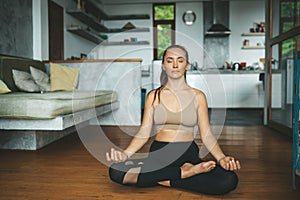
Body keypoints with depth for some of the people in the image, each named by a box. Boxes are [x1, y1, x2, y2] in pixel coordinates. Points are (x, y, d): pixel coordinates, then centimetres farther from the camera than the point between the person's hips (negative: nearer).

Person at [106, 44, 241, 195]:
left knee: (229, 180, -28)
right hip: (158, 155, 1)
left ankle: (165, 180, -12)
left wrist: (221, 158, -17)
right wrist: (125, 153, -17)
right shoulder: (153, 96, 7)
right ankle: (185, 173, -16)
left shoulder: (197, 96, 6)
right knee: (116, 171, -27)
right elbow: (144, 133, 1)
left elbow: (206, 135, 2)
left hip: (188, 155, 0)